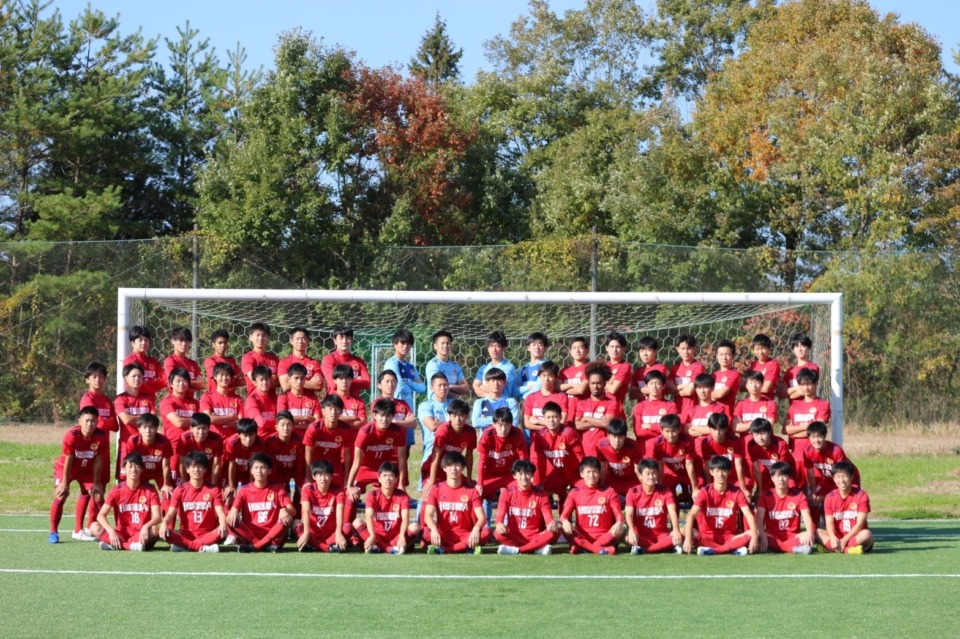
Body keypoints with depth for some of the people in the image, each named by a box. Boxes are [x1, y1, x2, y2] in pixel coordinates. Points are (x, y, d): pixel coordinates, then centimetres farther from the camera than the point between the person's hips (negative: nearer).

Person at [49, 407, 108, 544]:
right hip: (64, 467, -4)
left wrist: (96, 483, -11)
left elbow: (98, 461, -15)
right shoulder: (71, 436, -32)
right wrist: (65, 483, -18)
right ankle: (53, 532, -6)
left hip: (86, 470, 4)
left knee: (98, 494, -3)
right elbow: (68, 460, -24)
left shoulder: (101, 437, -24)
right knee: (60, 495, -18)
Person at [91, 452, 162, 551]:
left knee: (154, 530, -35)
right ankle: (132, 545, -35)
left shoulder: (149, 490, -2)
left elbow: (157, 517, -11)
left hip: (141, 535, -1)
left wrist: (146, 526, -34)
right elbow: (101, 515, -8)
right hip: (122, 534, 1)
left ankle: (115, 544, -34)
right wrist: (111, 531, -27)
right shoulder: (117, 490, -1)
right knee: (94, 527, -23)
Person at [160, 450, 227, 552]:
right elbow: (170, 513, -5)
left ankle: (182, 545, -30)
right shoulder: (180, 490, 4)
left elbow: (221, 513, -7)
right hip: (186, 535, 1)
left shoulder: (213, 490, 3)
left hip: (207, 535, -1)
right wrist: (164, 524, -28)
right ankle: (203, 547, -32)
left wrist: (223, 525, -32)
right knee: (163, 532, -30)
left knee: (222, 533, -34)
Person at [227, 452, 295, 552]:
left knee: (287, 518, -28)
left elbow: (292, 511, -5)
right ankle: (267, 546, -32)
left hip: (271, 534, -1)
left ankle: (254, 547, -31)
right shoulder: (244, 490, 7)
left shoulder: (278, 489, 5)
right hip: (250, 534, 1)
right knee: (231, 521, -25)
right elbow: (234, 509, -2)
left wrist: (284, 510, -29)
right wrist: (233, 512, -28)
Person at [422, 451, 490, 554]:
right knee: (426, 533, -32)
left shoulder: (471, 491, 5)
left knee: (486, 532, -30)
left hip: (465, 537, 1)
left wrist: (476, 529, -30)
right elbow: (428, 515, -9)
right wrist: (434, 530, -32)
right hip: (444, 536, -1)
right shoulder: (436, 490, 4)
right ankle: (468, 548, -37)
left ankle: (442, 550, -34)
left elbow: (482, 517, -5)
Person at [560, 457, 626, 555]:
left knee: (621, 529, -29)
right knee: (565, 529, -27)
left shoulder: (608, 492, 4)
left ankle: (580, 547, -31)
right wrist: (565, 521, -27)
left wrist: (619, 523, -28)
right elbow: (564, 515, -1)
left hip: (604, 538, 0)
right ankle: (599, 549, -37)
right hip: (583, 537, 0)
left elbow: (618, 515, -3)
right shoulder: (575, 493, 7)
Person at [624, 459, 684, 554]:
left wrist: (676, 530, -36)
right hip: (642, 536, -1)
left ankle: (643, 549, -29)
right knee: (628, 538, -35)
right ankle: (667, 546, -33)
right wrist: (631, 530, -38)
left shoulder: (665, 492, -1)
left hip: (661, 535, 1)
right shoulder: (633, 492, -2)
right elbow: (629, 514, -16)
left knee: (680, 536, -31)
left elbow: (672, 512, -15)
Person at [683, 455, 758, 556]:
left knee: (751, 534, -26)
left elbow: (749, 515, -12)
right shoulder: (705, 492, -7)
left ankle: (711, 550, -33)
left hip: (729, 538, 1)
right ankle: (733, 549, -34)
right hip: (708, 537, -1)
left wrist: (754, 536, -30)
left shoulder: (736, 492, -2)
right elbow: (691, 515, -20)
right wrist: (688, 538, -37)